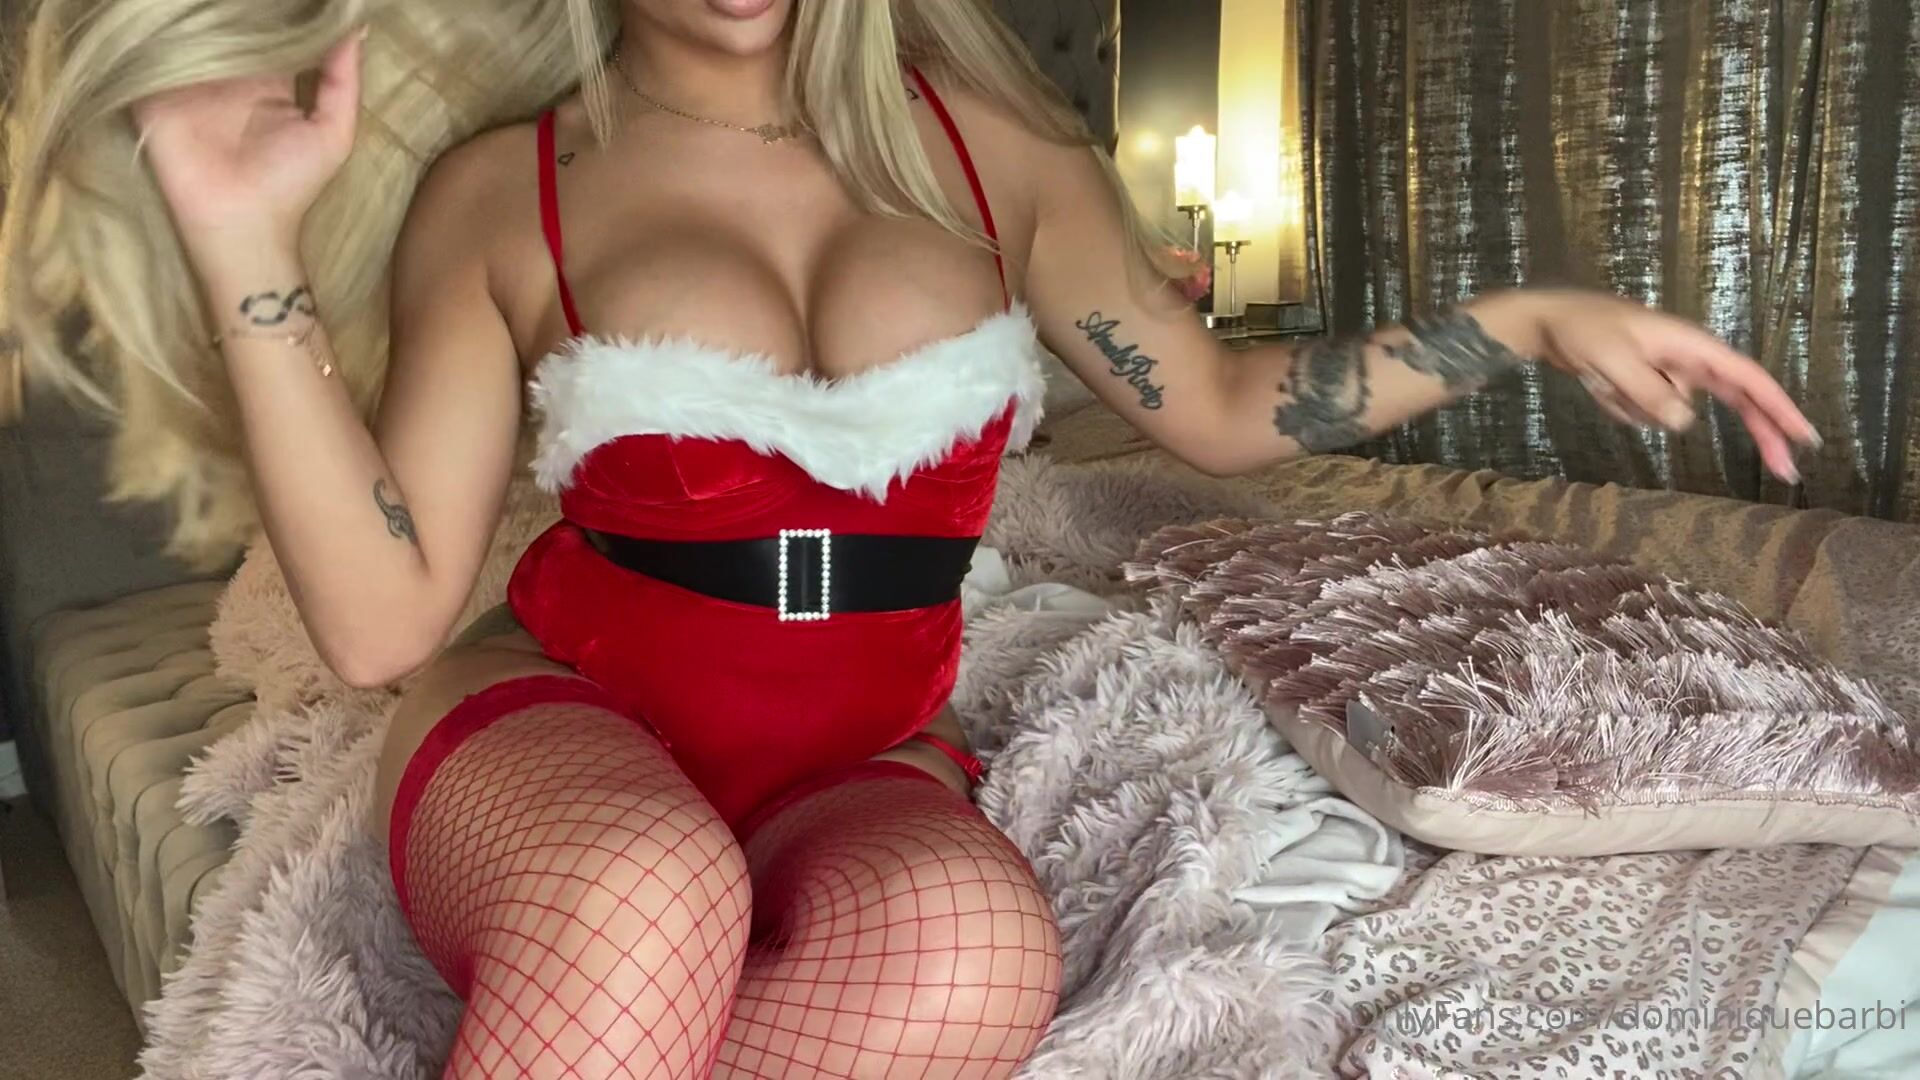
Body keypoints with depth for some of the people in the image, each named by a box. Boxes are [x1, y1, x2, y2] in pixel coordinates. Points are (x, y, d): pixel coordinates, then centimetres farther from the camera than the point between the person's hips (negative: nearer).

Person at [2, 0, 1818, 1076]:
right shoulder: (498, 190, 2)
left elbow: (1217, 407, 15)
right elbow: (380, 616, -5)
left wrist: (1529, 319, 6)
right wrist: (248, 245, -13)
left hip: (865, 760, 2)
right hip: (560, 719, -1)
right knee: (653, 897, -39)